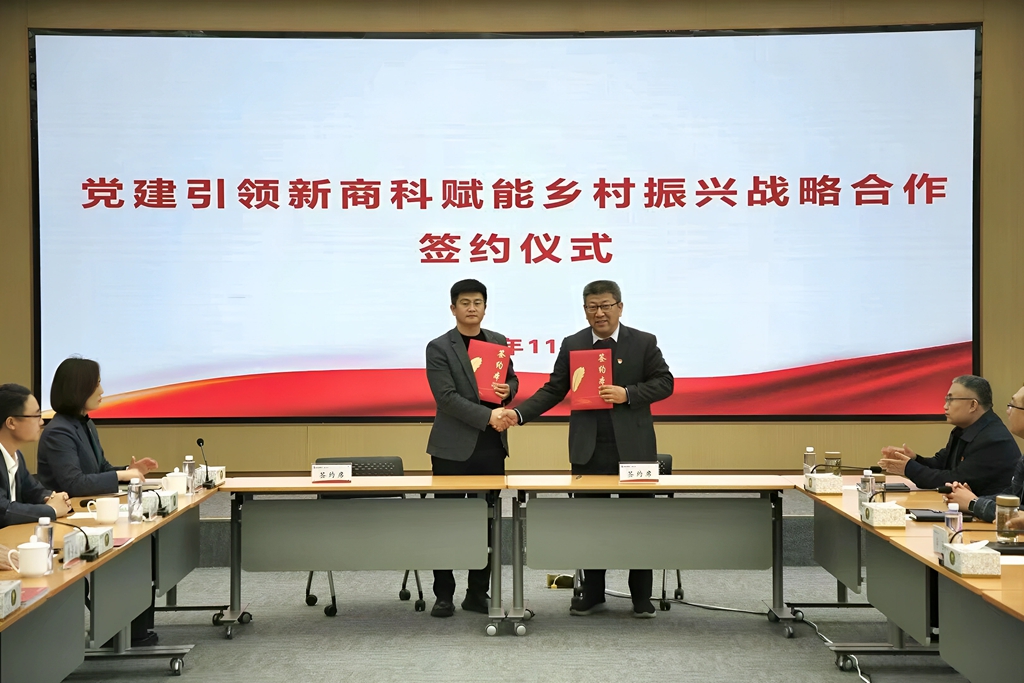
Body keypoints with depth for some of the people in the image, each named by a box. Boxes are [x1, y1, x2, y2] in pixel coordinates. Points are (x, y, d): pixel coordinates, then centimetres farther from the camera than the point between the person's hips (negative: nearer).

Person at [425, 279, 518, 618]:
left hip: (492, 445, 5)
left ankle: (478, 592, 16)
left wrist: (508, 390, -4)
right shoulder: (439, 348, -5)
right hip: (453, 446, -4)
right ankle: (444, 594, 9)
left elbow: (511, 380, 21)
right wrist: (487, 415, -22)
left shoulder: (498, 342, 10)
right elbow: (447, 397, -14)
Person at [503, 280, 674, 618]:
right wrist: (519, 413, -9)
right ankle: (592, 594, 19)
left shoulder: (644, 343, 2)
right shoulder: (572, 345, 6)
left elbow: (664, 383, 0)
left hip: (633, 449, -2)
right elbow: (553, 390, 5)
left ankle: (641, 597, 14)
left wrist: (628, 394, -15)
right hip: (588, 450, 2)